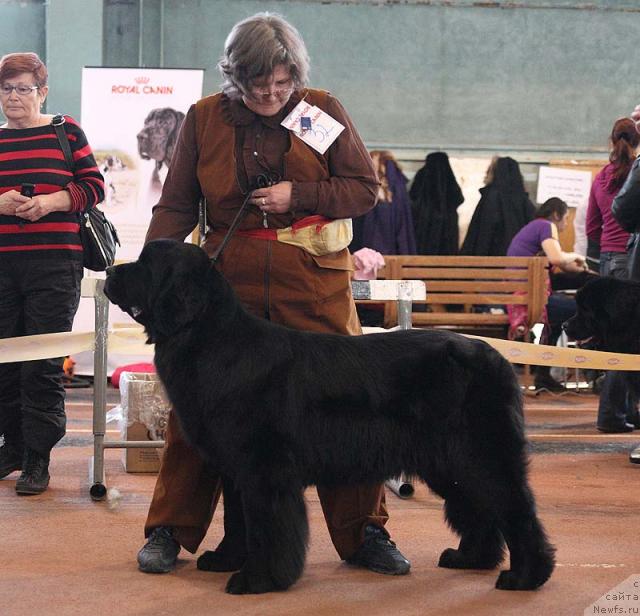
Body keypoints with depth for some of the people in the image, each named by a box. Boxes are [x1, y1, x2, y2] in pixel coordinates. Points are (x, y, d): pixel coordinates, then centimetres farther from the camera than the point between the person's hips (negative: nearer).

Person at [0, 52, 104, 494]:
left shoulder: (66, 132, 3)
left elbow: (94, 187, 1)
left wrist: (49, 202, -13)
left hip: (54, 263, -3)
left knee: (44, 364, -3)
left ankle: (38, 457, 4)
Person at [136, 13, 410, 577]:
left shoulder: (323, 109, 2)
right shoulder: (204, 118, 5)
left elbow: (365, 188, 3)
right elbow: (177, 206, 7)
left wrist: (297, 195, -11)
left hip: (313, 282, -1)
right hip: (227, 280, 1)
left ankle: (364, 534, 13)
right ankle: (169, 531, 15)